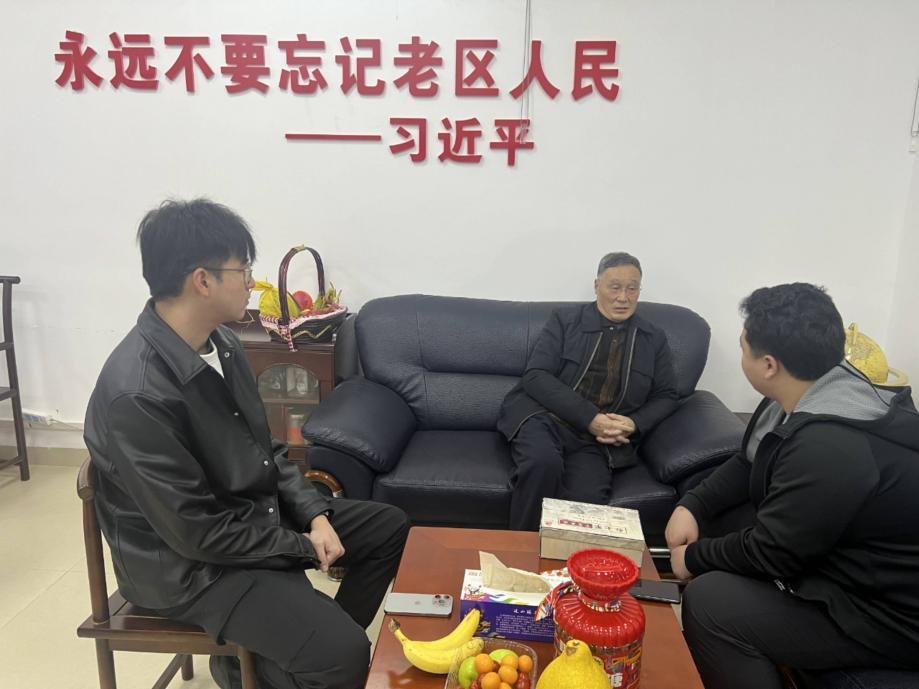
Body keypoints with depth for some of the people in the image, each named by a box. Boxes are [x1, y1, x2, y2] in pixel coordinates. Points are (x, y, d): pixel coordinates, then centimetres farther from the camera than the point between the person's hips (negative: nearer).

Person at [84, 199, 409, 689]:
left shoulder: (219, 342, -2)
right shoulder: (137, 394, -29)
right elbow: (198, 532, -25)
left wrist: (315, 513, -6)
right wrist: (303, 546, -14)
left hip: (258, 511, 9)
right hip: (191, 563, -8)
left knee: (390, 527, 13)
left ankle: (317, 643, 25)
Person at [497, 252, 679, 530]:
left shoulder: (654, 339, 15)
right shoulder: (565, 319, 6)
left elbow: (666, 396, 17)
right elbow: (536, 376, -4)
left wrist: (634, 424, -6)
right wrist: (590, 418, -15)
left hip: (598, 439, 2)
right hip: (545, 417, -1)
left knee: (587, 500, -30)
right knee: (543, 462, -35)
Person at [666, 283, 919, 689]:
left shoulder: (830, 447, -34)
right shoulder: (813, 392, -3)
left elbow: (771, 553, -25)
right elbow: (748, 464, 9)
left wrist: (694, 558, -9)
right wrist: (692, 505, -4)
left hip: (884, 611, -10)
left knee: (709, 601, -22)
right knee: (714, 519, 9)